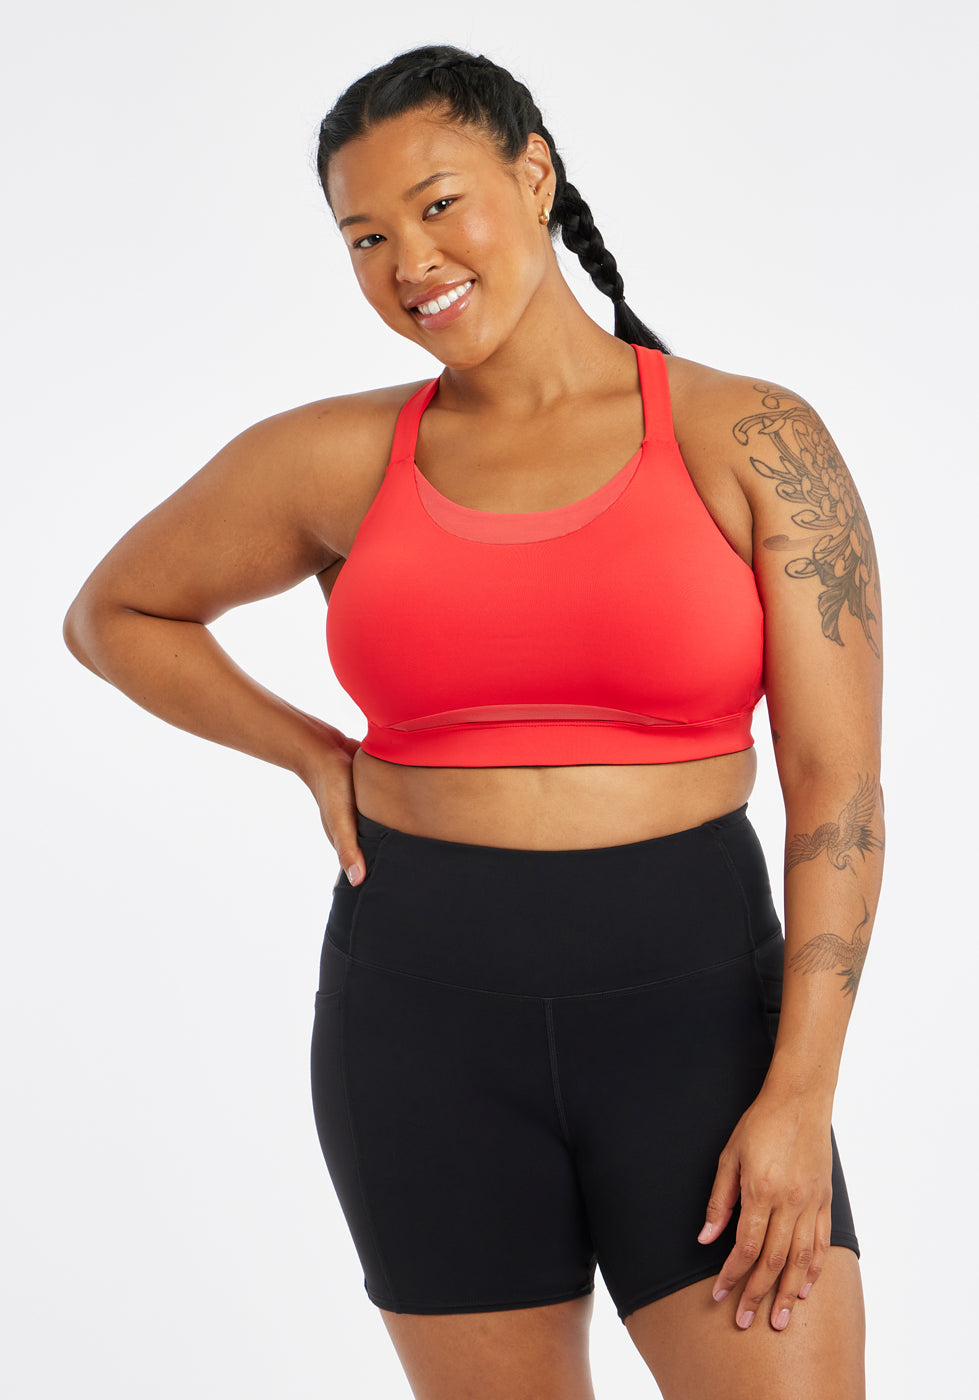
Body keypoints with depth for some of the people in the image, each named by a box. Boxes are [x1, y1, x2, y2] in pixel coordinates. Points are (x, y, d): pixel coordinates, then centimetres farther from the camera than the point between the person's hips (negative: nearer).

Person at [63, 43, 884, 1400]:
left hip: (686, 1018, -1)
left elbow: (839, 783, -8)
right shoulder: (338, 460, 1)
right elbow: (112, 615, 17)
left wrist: (801, 1094, -15)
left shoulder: (755, 441, -4)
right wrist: (321, 760, 5)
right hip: (428, 1025, 2)